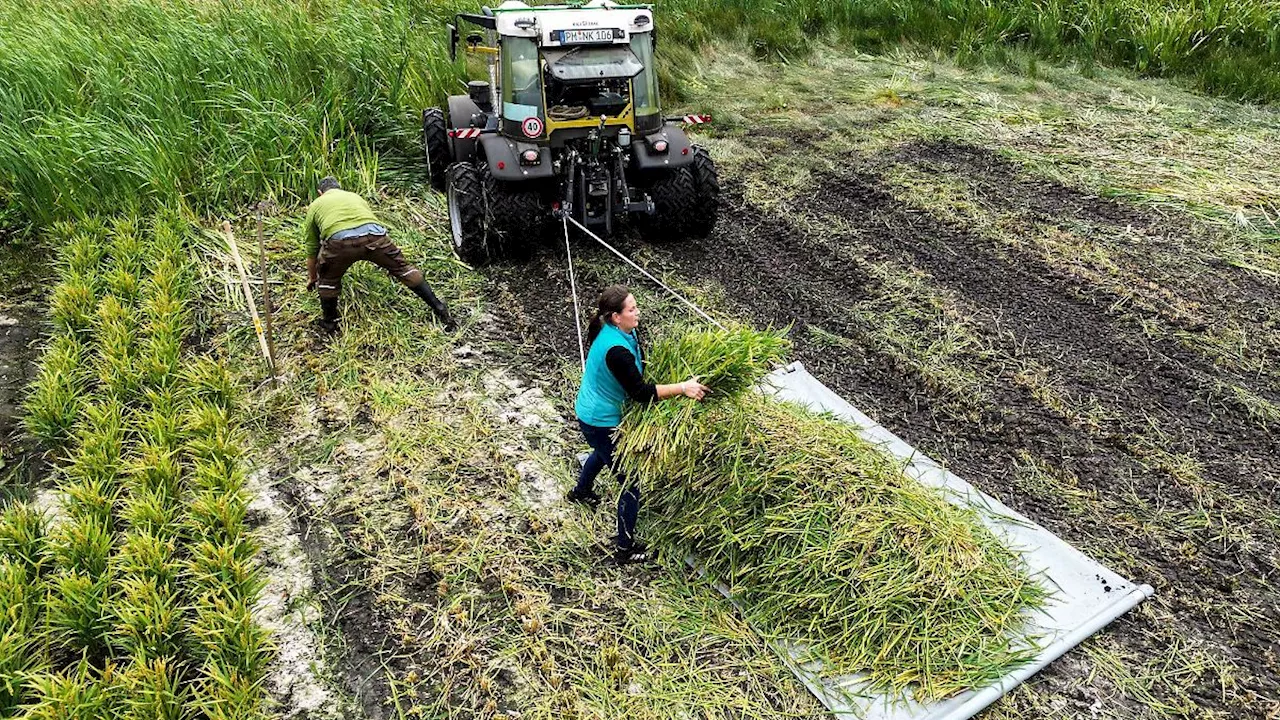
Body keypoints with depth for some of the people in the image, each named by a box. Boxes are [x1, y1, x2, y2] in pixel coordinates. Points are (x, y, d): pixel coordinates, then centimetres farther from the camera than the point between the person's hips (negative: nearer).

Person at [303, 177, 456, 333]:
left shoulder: (315, 206, 32)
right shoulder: (355, 196, 40)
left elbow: (311, 249, 36)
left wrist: (312, 278, 51)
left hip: (339, 242, -2)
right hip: (374, 235, 2)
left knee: (328, 279, 26)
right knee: (402, 268, 21)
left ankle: (329, 324, 33)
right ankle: (439, 309, 21)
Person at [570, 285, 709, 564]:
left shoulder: (613, 331, -5)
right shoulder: (616, 350, -35)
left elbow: (641, 363, 6)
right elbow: (640, 392, -34)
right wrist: (682, 388, -36)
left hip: (591, 413, 11)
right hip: (602, 422, -10)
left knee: (604, 452, 40)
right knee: (630, 482, 0)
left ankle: (581, 491, 68)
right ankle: (625, 549, 14)